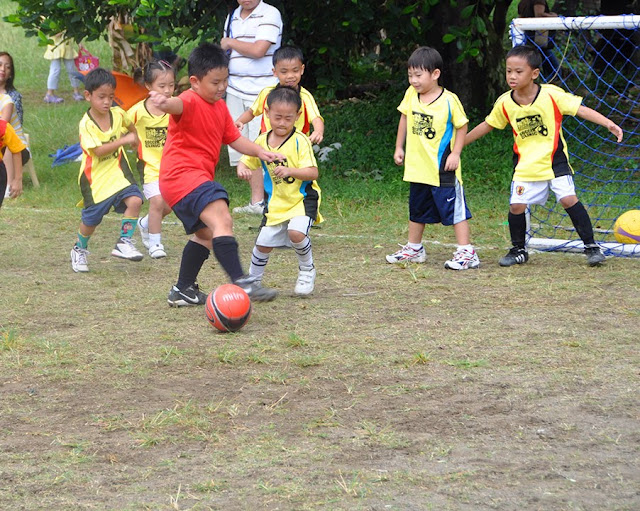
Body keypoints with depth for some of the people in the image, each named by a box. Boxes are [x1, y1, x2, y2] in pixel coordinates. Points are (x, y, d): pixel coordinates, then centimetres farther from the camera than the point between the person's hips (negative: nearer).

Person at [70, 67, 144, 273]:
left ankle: (124, 243, -8)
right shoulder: (86, 124, -18)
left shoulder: (118, 114, -4)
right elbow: (99, 150, -28)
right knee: (91, 219, 4)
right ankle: (79, 250, 32)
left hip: (118, 171, 4)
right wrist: (124, 140, -29)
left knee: (134, 200, -21)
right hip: (95, 177, -4)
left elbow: (130, 125, 22)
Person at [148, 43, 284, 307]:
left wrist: (259, 151, 3)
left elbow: (234, 139, 21)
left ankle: (183, 291, 36)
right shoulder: (191, 102, -15)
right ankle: (241, 282, -39)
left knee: (206, 233, 25)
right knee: (222, 220, -27)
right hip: (183, 174, -11)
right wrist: (165, 103, -63)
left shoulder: (220, 107, 16)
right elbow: (178, 105, -39)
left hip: (199, 177, 11)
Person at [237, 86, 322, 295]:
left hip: (302, 199, -4)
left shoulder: (300, 141, -14)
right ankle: (253, 279, 28)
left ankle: (307, 270, 0)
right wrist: (242, 169, -11)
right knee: (263, 243, 2)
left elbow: (312, 172, -21)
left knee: (296, 232, -28)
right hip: (276, 203, 5)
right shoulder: (262, 141, 1)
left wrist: (290, 171, -37)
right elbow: (246, 162, 14)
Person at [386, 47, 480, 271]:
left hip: (442, 168, -6)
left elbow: (462, 126, -7)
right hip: (417, 166, 6)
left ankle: (466, 252, -5)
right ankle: (414, 249, 34)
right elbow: (405, 119, 14)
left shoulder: (449, 100, -15)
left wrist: (455, 153, -14)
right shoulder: (411, 95, 0)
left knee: (453, 208, -7)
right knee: (417, 209, 20)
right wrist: (399, 147, 13)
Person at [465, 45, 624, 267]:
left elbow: (581, 109, -17)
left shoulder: (551, 95, -15)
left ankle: (591, 246, -1)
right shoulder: (504, 103, -4)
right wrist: (460, 142, 18)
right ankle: (518, 251, 18)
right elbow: (487, 125, 12)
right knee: (516, 206, -4)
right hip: (525, 164, 3)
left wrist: (608, 124, -28)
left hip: (554, 159, -3)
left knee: (568, 199, -13)